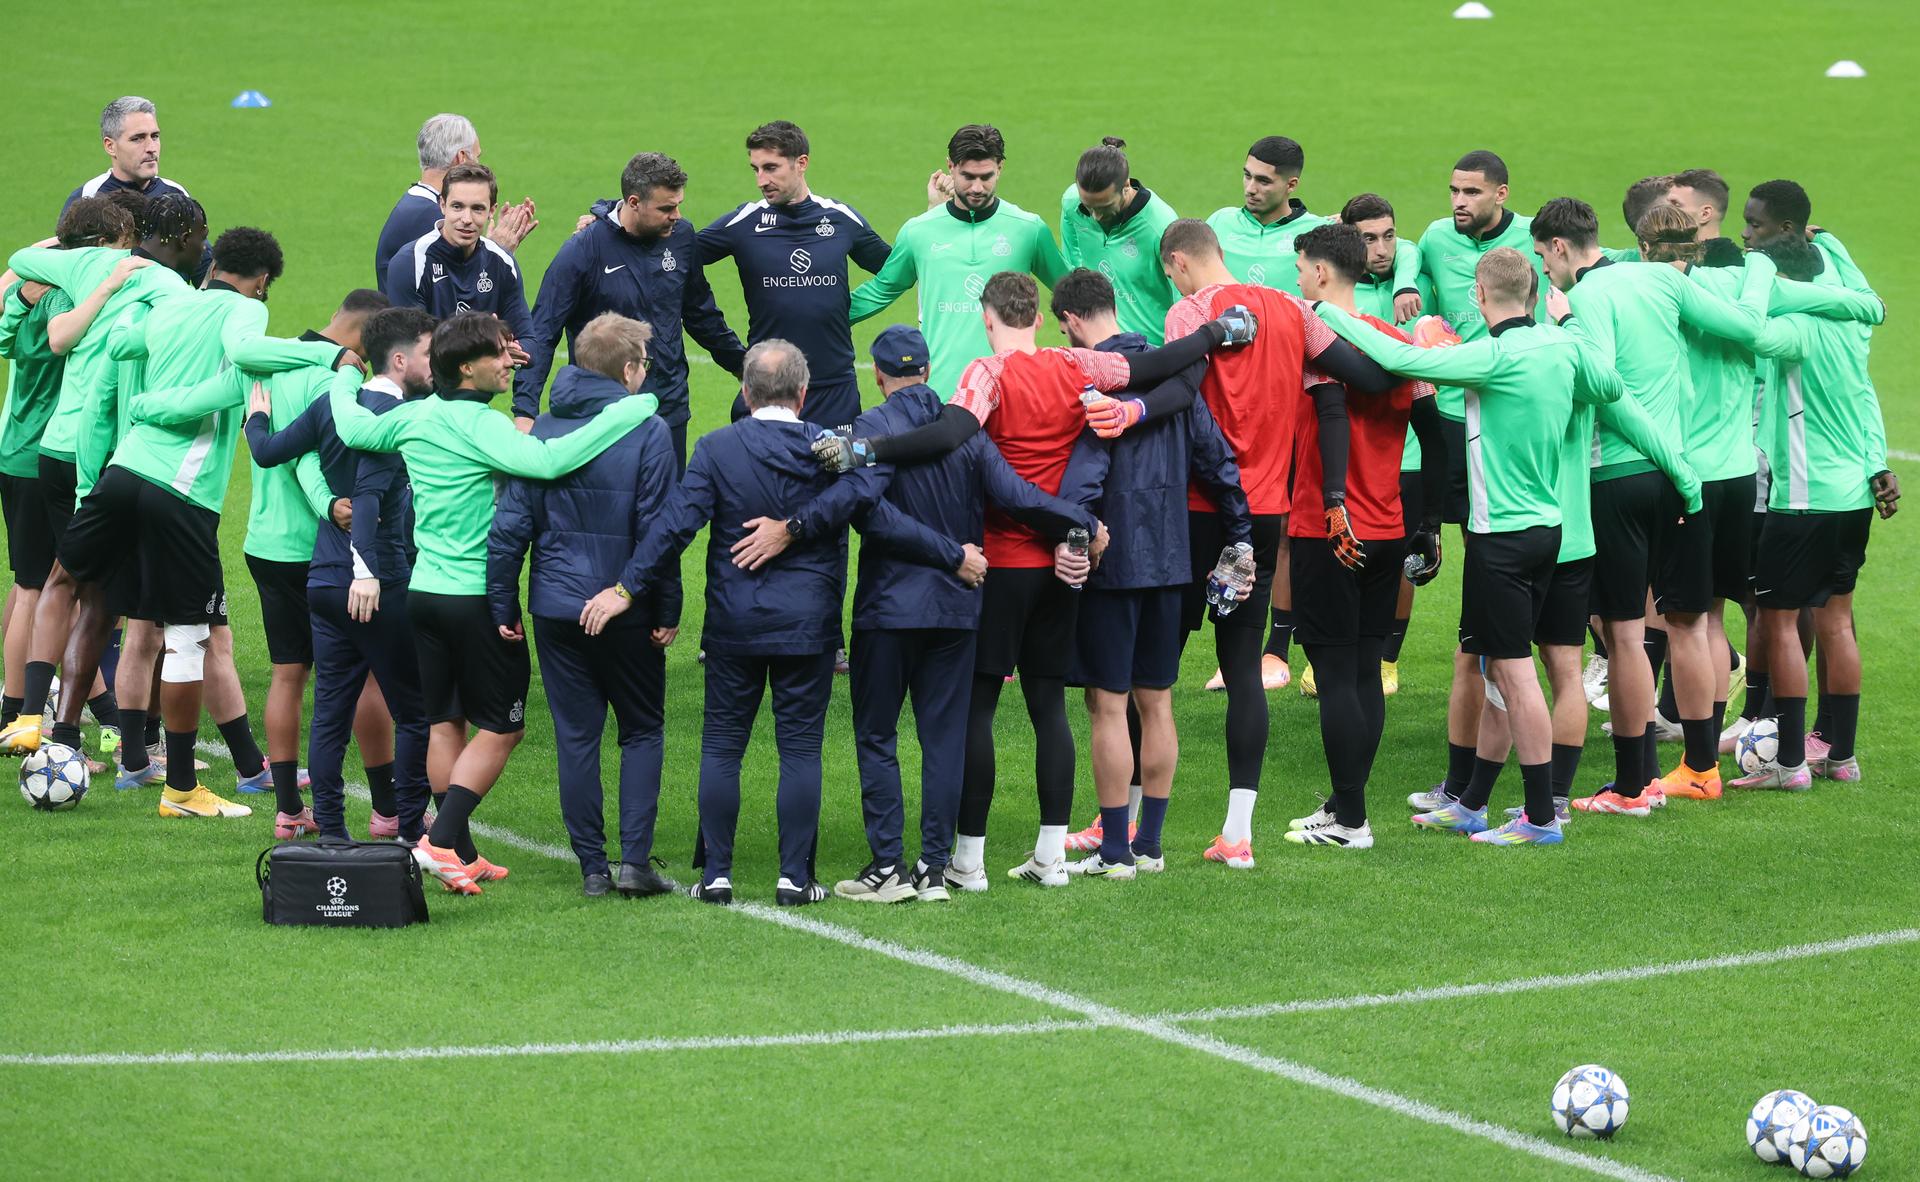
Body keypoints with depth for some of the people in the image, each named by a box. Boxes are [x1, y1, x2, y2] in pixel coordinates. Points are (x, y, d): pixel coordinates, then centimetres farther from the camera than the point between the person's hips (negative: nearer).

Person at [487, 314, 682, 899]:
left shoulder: (543, 430, 2)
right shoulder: (648, 432, -8)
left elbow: (511, 526, 1)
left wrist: (503, 606, 7)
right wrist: (668, 612, -5)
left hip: (556, 610, 3)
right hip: (626, 614, -3)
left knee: (576, 736, 8)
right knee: (643, 730, 11)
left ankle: (592, 866, 7)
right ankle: (635, 858, -1)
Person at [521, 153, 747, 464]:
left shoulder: (681, 236, 1)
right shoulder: (583, 250, -13)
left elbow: (700, 312, 19)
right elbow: (542, 335, -13)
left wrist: (743, 365, 25)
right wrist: (525, 412, -22)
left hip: (670, 410, 4)